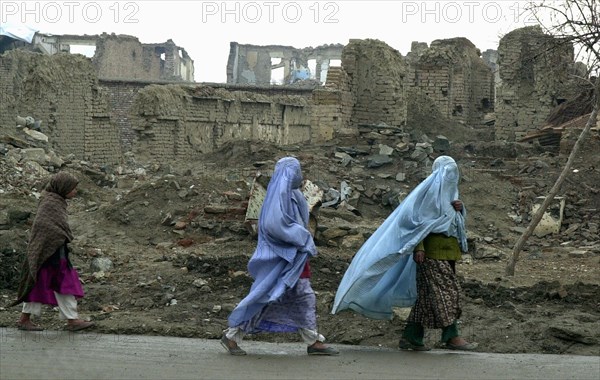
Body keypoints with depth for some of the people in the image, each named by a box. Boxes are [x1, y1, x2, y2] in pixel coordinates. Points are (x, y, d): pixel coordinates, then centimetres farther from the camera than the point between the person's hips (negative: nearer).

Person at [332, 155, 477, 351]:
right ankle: (451, 336, -6)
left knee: (427, 294, 7)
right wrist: (419, 248, -23)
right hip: (433, 251, -9)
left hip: (447, 253, 9)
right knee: (445, 291, -10)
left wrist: (459, 208, -1)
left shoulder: (448, 193, 21)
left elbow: (457, 221, 23)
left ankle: (411, 337, 9)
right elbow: (418, 219, -13)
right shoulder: (431, 191, -6)